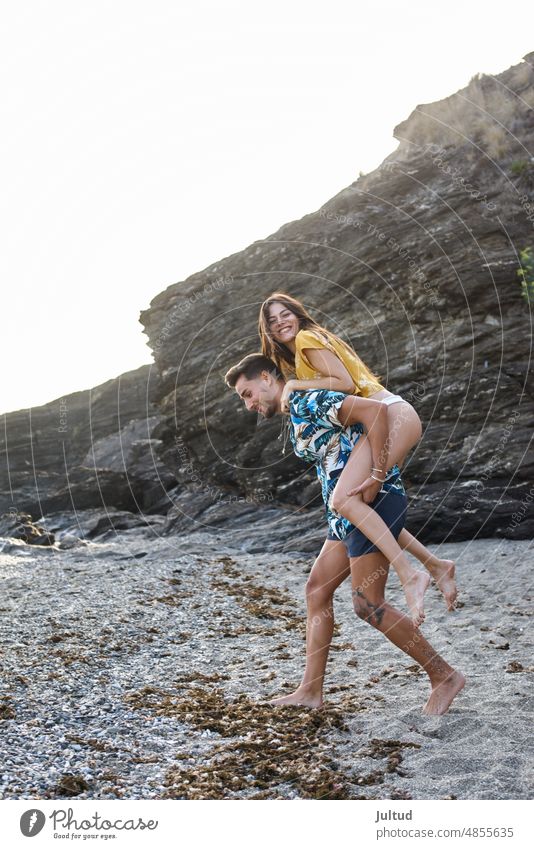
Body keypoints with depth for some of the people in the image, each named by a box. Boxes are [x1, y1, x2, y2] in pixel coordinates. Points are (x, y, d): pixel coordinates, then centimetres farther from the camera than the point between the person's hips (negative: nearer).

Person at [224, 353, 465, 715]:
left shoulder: (306, 401, -12)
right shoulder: (299, 414, 19)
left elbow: (374, 410, -24)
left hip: (374, 500, -10)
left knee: (368, 604, -8)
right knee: (317, 590, 10)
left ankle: (444, 677, 5)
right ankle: (311, 691, 15)